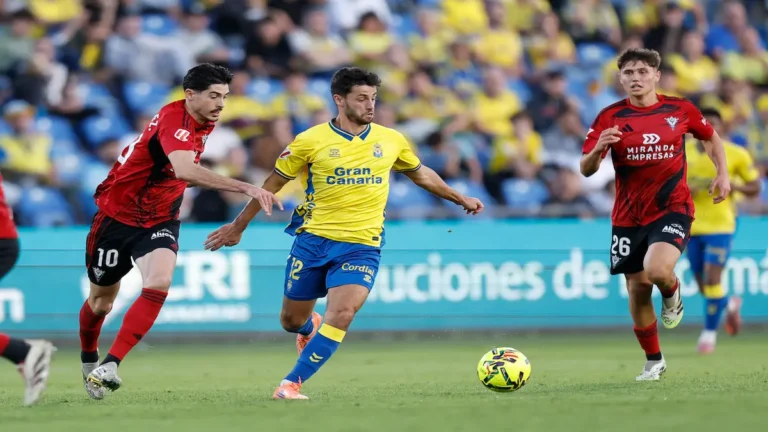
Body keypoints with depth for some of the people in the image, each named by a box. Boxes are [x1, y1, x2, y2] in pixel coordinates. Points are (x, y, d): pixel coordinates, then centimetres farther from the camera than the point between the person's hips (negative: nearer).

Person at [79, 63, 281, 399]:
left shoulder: (204, 122, -2)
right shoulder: (173, 120, -29)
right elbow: (185, 170, -48)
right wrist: (246, 188, -53)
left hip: (159, 220, 5)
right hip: (117, 216, -5)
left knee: (159, 284, -23)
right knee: (101, 301, 11)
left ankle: (110, 365, -22)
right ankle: (88, 360, 41)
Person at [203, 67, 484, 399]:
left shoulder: (391, 141, 3)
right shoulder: (311, 141, -6)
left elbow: (420, 174, 22)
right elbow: (273, 183, 4)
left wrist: (461, 199, 27)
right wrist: (238, 226, 9)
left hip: (361, 247, 1)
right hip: (313, 240, 0)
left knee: (341, 315, -22)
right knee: (291, 321, 10)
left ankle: (291, 384, -15)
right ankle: (310, 327, 49)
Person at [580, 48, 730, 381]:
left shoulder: (679, 110, -2)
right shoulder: (610, 118, -4)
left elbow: (711, 138, 18)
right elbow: (586, 170, -8)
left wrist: (722, 174, 4)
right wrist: (598, 148, -29)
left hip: (673, 208, -2)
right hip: (628, 216, 2)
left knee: (657, 270, -28)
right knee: (637, 290, 6)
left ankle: (672, 294, 10)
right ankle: (653, 361, 27)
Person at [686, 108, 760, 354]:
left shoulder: (736, 154, -4)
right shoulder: (682, 152, 4)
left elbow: (755, 187, 2)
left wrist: (732, 186, -18)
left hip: (720, 225, -3)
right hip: (692, 226, 4)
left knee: (712, 279, -14)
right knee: (703, 285, 9)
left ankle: (710, 332, -2)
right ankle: (730, 305, 40)